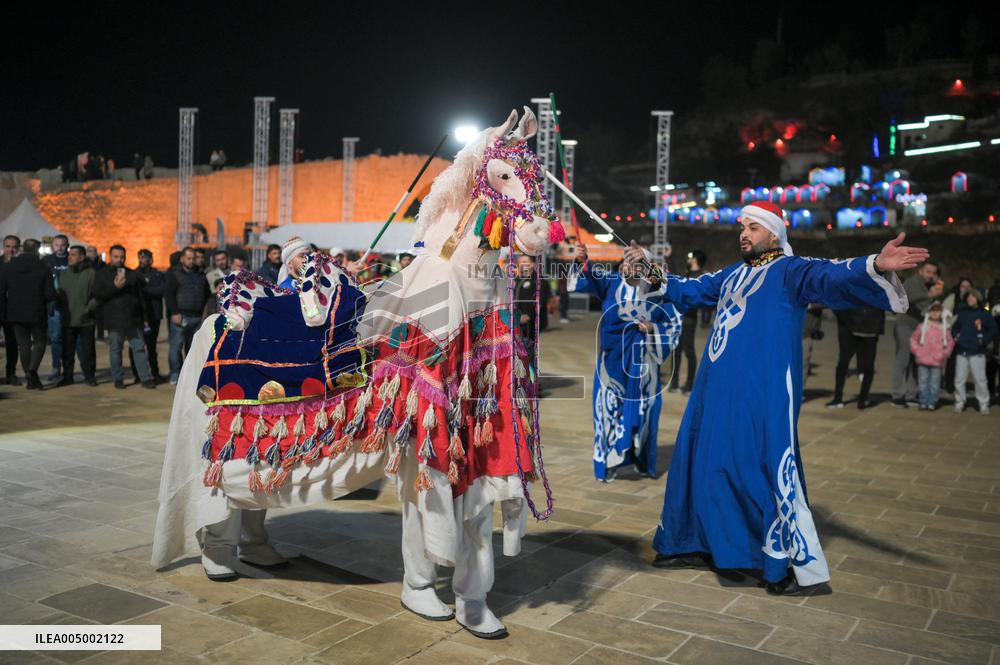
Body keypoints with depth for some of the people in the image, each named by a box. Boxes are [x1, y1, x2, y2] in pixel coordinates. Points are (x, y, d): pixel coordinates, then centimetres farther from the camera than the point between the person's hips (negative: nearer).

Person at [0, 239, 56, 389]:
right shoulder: (43, 269, -9)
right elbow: (50, 294, -11)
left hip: (15, 314, 2)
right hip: (37, 314, -2)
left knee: (23, 344, 11)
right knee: (39, 342, 13)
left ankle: (31, 379, 11)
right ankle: (33, 369, -12)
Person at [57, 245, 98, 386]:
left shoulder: (91, 273, -4)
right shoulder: (65, 274, 13)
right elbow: (60, 295, 18)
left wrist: (88, 308, -16)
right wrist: (60, 308, 3)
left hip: (86, 320, -5)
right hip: (67, 320, 5)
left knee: (87, 350, 3)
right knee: (67, 351, 9)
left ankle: (89, 376, 13)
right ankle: (67, 376, 18)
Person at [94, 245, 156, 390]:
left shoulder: (132, 274, 13)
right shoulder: (102, 275, 6)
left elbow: (141, 296, 14)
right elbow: (97, 294, -7)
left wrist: (145, 317, 10)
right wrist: (115, 287, -19)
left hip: (134, 319, 2)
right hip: (114, 321, -2)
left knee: (139, 348, 1)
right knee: (115, 350, 4)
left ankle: (146, 378, 2)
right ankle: (118, 379, 13)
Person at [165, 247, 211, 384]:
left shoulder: (200, 275, 17)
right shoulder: (174, 274, 0)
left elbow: (207, 294, 23)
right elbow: (168, 294, -8)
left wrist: (204, 311, 12)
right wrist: (174, 312, -15)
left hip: (197, 317, 5)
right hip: (180, 316, -5)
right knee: (176, 345, -5)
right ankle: (175, 375, 1)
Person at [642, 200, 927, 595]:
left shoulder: (791, 271, -4)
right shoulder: (731, 274, 19)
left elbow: (831, 276, -23)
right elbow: (688, 291, 33)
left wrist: (875, 266, -41)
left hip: (764, 395, -8)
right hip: (719, 391, 8)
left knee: (772, 471, -5)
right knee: (703, 461, 15)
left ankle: (806, 568, 8)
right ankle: (694, 545, 32)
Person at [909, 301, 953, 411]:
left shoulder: (945, 329, 5)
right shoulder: (922, 327, 4)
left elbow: (950, 342, 8)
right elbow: (913, 339, 7)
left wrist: (944, 354, -2)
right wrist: (917, 351, -4)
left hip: (937, 361, 0)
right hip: (923, 361, 0)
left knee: (934, 384, 1)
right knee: (923, 382, 4)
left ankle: (932, 403, 8)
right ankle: (923, 403, 11)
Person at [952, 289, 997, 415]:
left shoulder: (984, 314, -1)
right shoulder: (961, 313, 10)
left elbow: (993, 331, 1)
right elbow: (955, 328, 22)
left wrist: (984, 340, -11)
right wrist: (955, 337, 4)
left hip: (977, 353, -3)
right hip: (961, 352, 3)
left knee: (980, 379, -4)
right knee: (959, 379, 4)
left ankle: (984, 404, 6)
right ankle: (960, 403, 16)